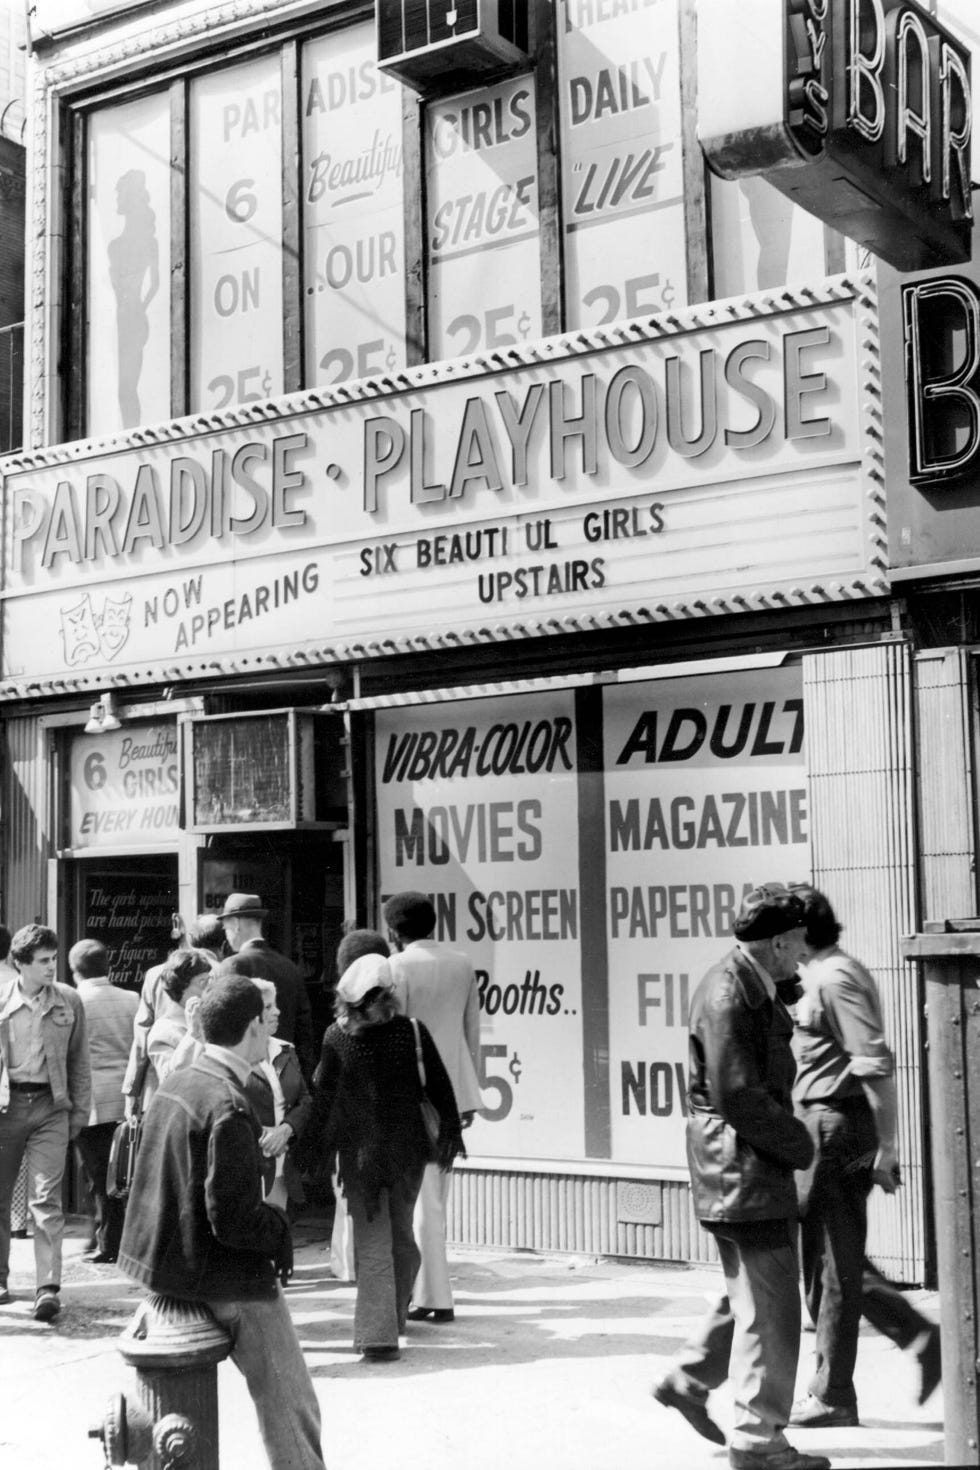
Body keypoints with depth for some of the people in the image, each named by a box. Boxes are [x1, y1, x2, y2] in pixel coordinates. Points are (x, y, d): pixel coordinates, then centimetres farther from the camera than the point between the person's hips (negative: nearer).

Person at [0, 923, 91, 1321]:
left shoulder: (69, 1001, 4)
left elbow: (79, 1061, 9)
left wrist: (79, 1110, 5)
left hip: (51, 1106, -1)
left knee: (46, 1198, -8)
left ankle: (48, 1288, -11)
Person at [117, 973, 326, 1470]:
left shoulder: (174, 1084, 4)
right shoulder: (229, 1108, -24)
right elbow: (234, 1220, -26)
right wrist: (278, 1228, -6)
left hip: (163, 1261, 9)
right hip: (229, 1280, -9)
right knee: (291, 1410, 2)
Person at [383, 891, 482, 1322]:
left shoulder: (397, 967, -11)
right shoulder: (462, 964, 8)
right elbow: (472, 1032, 12)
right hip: (453, 1090, 6)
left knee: (423, 1199, -1)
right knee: (436, 1198, 16)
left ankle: (436, 1298, 1)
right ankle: (423, 1284, 26)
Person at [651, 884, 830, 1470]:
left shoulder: (753, 988, 13)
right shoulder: (728, 994, -20)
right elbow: (738, 1098, -23)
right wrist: (800, 1144, -13)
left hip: (746, 1167, 10)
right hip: (743, 1164, -10)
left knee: (752, 1292, 21)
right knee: (770, 1303, -2)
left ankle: (688, 1379, 32)